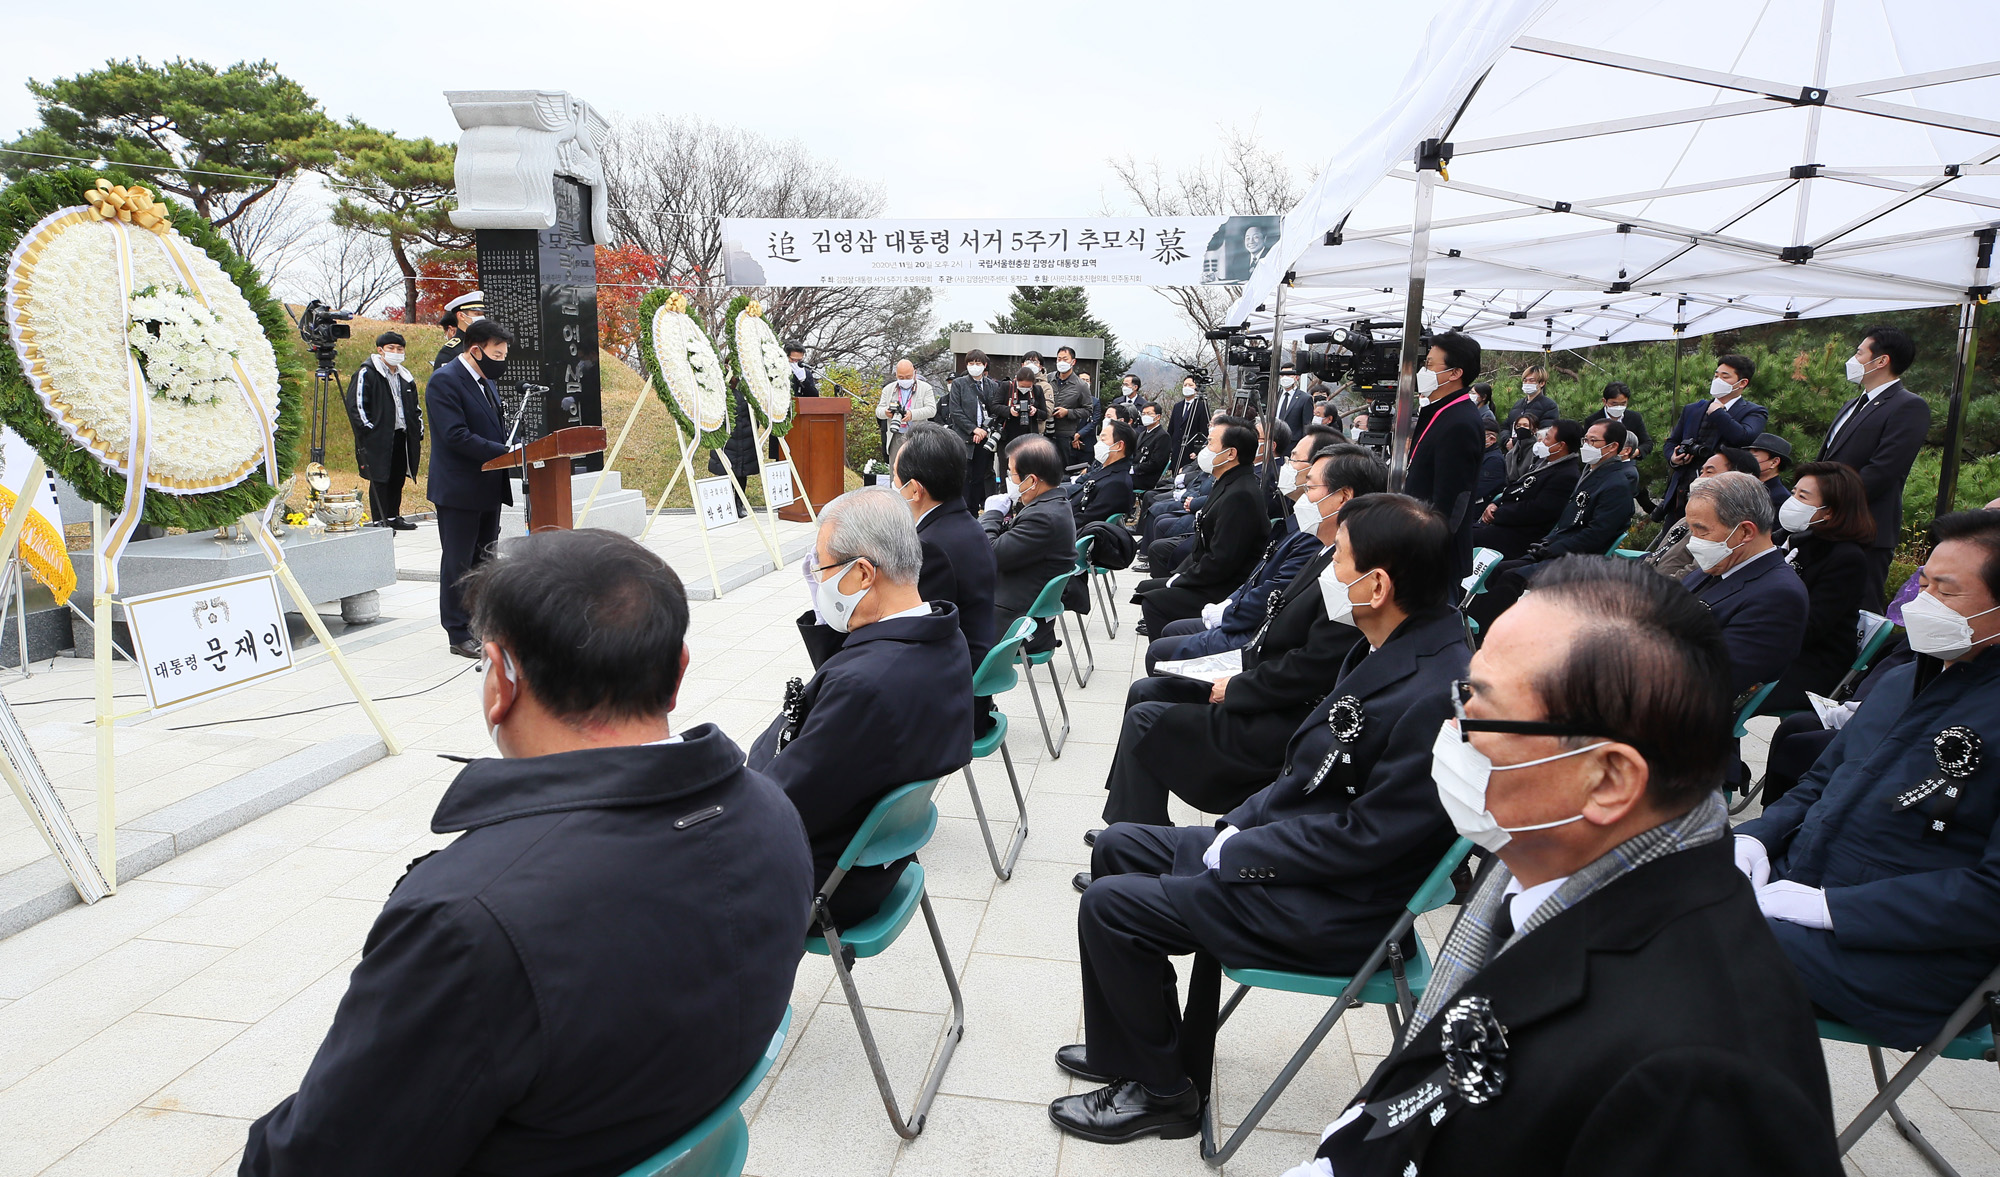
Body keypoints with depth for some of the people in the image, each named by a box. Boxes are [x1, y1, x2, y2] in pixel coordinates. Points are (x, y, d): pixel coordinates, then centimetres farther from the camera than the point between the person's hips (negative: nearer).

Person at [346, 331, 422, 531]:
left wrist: (418, 429, 16)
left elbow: (415, 407, 26)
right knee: (380, 480, -4)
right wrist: (367, 430, -15)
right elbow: (356, 405, -10)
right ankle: (379, 520, 2)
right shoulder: (366, 374, -5)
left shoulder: (405, 376, 17)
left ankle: (393, 517, 23)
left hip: (402, 437, 7)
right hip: (379, 438, -7)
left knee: (398, 478, 12)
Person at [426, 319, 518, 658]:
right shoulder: (445, 381, -14)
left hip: (489, 488, 9)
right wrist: (505, 452, -24)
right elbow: (456, 435, -22)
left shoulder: (487, 382, 15)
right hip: (458, 490, -9)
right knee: (458, 564, 0)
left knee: (484, 561, 14)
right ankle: (459, 635, 7)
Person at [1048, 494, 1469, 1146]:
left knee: (1109, 905, -11)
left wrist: (1234, 852, -16)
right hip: (1278, 834, 10)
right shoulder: (1391, 649, 1)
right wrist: (1239, 824, 0)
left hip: (1330, 911, -10)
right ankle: (1123, 1047, 28)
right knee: (1116, 847, 15)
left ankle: (1161, 1091, 10)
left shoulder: (1435, 696, -29)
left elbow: (1365, 838, -25)